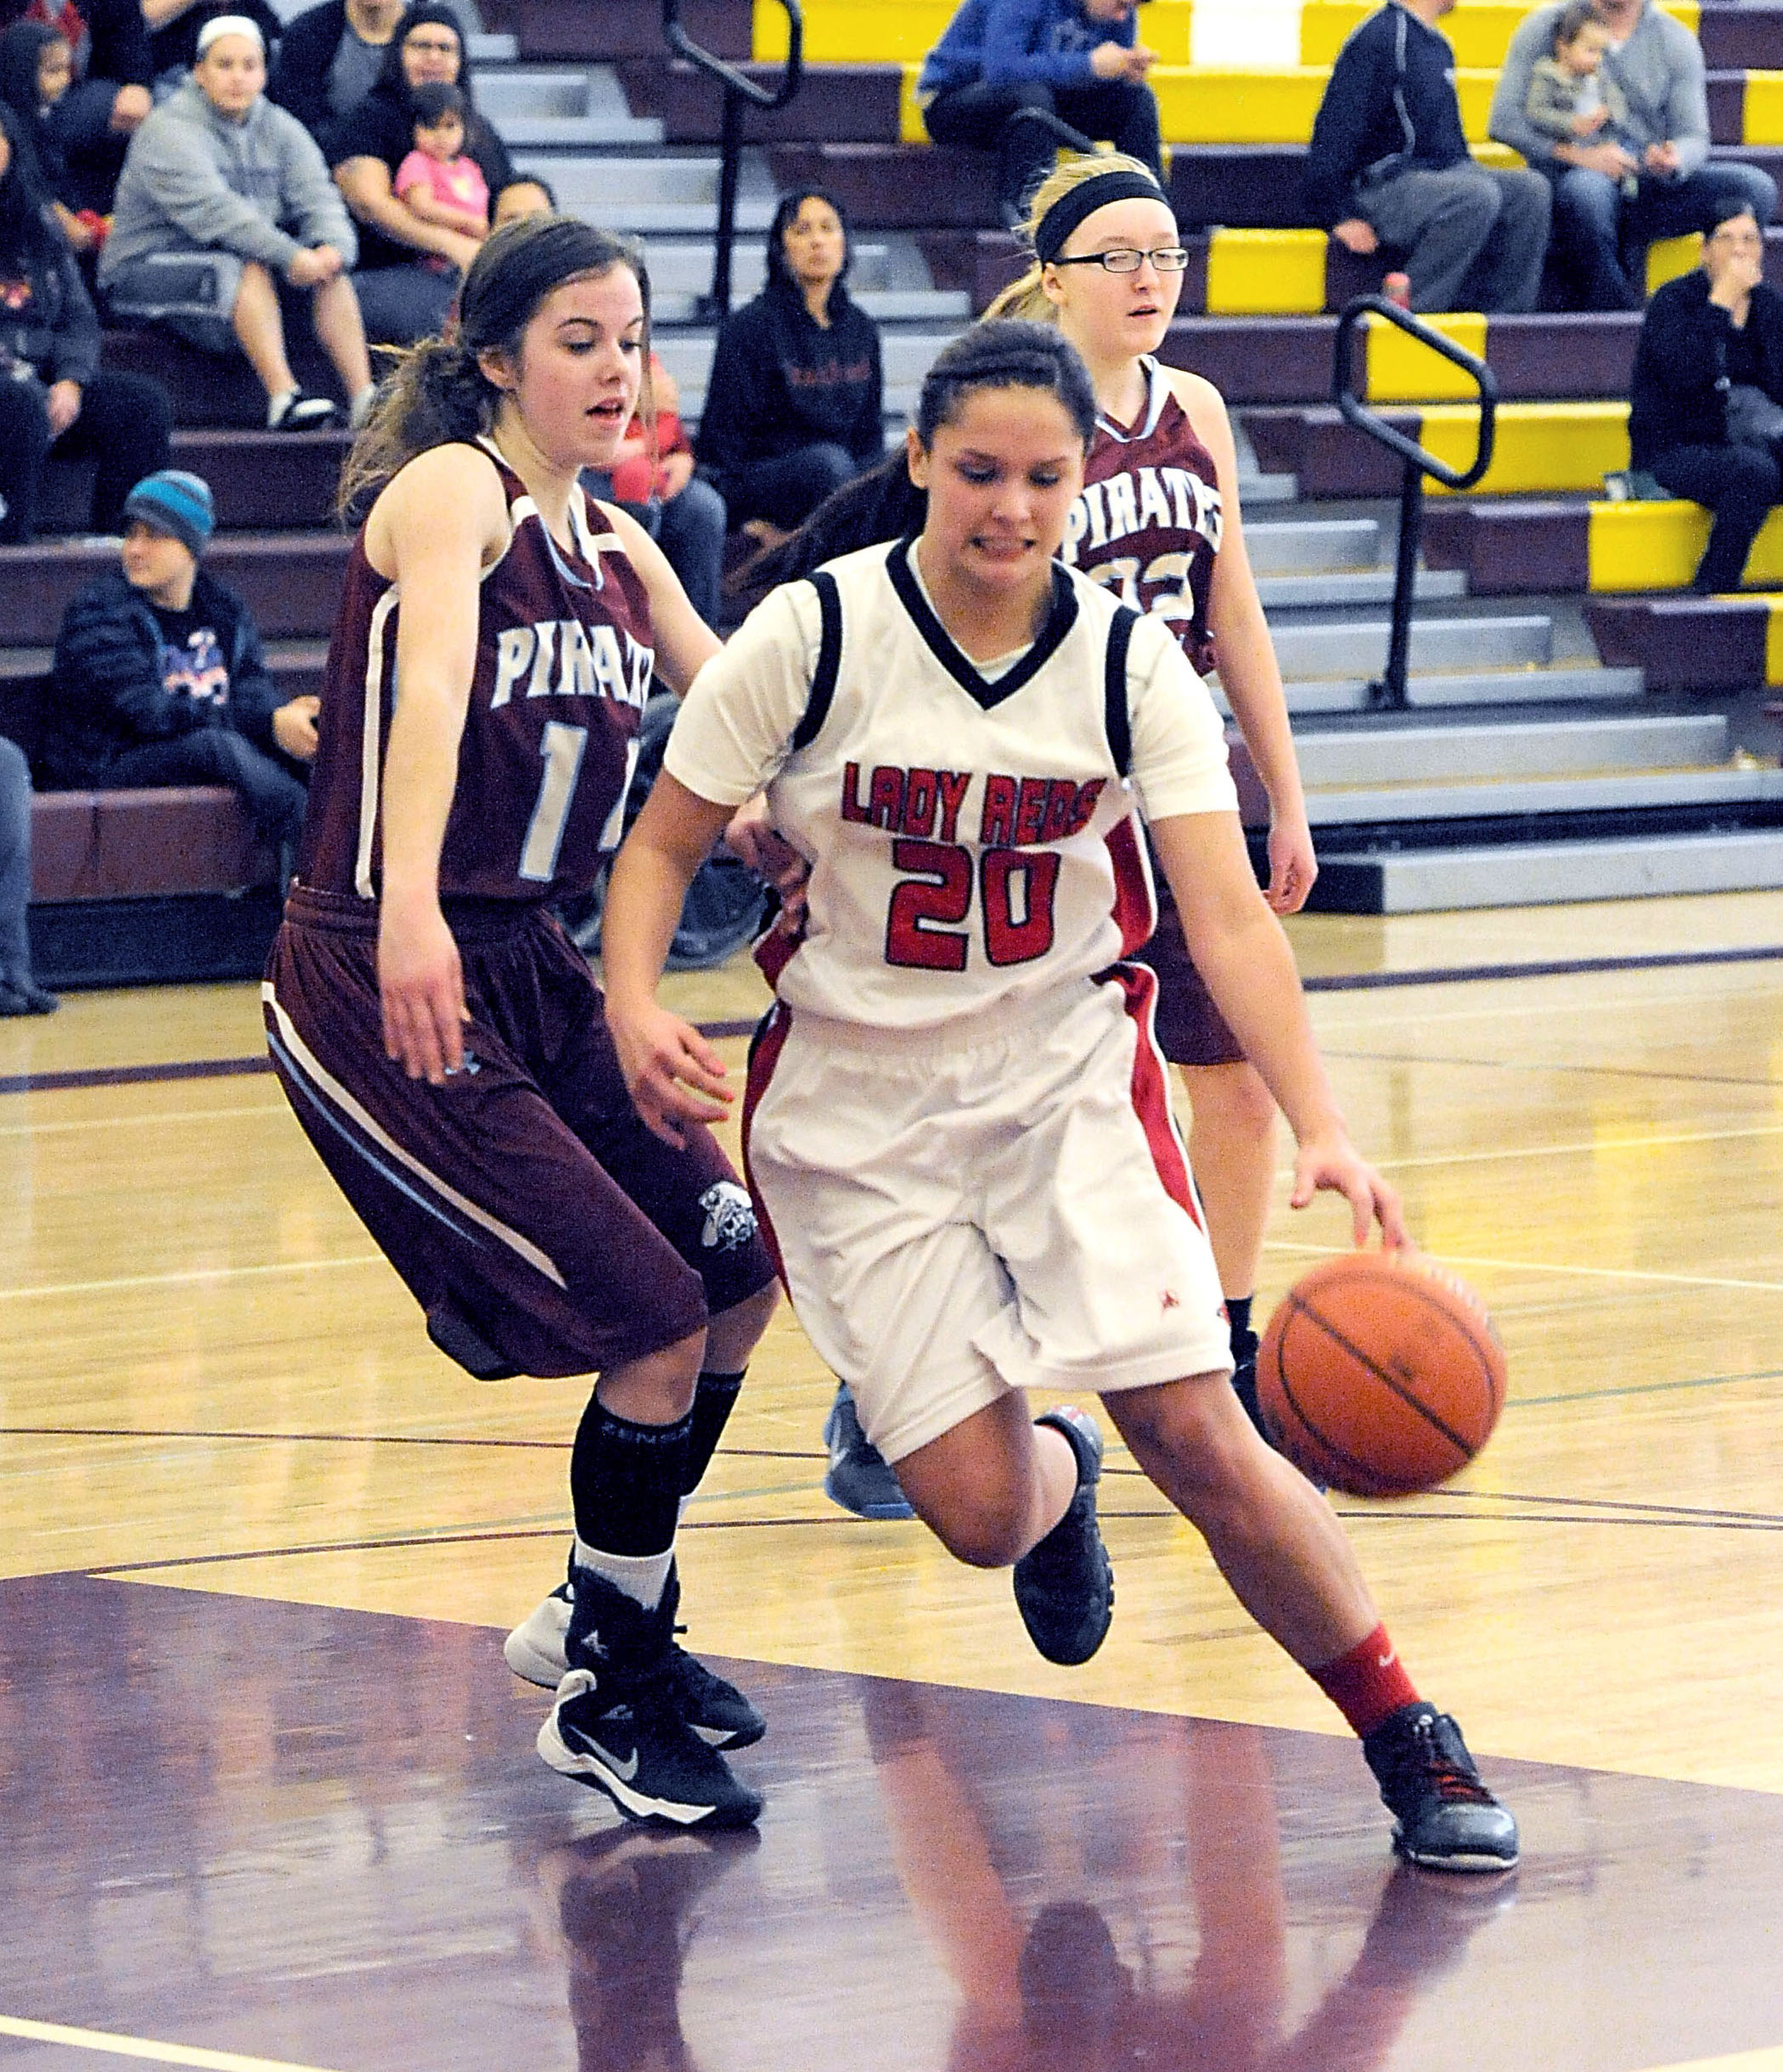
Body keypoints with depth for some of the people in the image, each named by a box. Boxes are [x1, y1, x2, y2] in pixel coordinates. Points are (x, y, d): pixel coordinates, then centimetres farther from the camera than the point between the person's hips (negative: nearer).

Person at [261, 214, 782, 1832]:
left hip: (528, 972, 9)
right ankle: (609, 1703, 3)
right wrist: (410, 909, -50)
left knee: (740, 1265, 12)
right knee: (655, 1316, -12)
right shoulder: (452, 492, -15)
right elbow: (429, 685, -34)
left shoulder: (618, 551, 11)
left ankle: (615, 1618, 30)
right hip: (380, 990, -9)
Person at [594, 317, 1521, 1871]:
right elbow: (662, 850, -4)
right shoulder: (812, 638, -13)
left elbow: (1228, 916, -17)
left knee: (1197, 1435, -15)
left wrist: (1322, 1130, -31)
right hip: (857, 1104, 0)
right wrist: (637, 1006, -25)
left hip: (1069, 1075, 1)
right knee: (981, 1514, -8)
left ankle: (1412, 1745, 2)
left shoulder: (1128, 665, -10)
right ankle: (1058, 1475, 32)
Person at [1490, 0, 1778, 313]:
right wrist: (1577, 155, -20)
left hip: (1648, 182, 3)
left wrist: (1674, 161, -22)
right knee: (1587, 188, -41)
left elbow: (1694, 138, 4)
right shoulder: (1545, 27, 2)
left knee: (1756, 187, -19)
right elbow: (1504, 120, -6)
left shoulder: (1676, 40, 9)